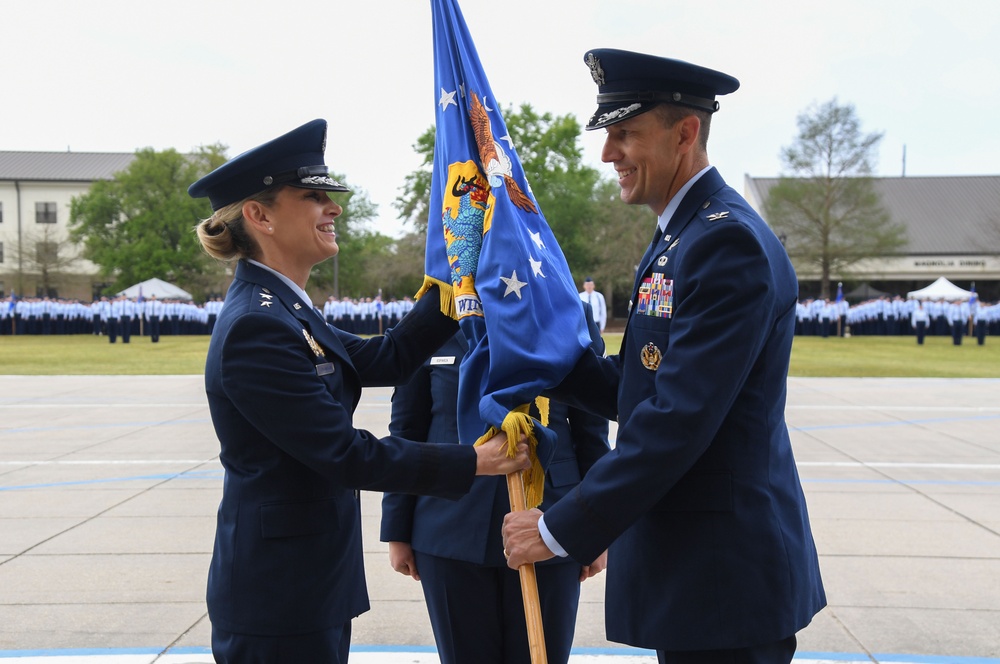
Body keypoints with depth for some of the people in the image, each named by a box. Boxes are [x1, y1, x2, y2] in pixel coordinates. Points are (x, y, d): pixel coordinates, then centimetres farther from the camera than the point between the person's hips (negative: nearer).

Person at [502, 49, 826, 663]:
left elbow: (678, 421, -25)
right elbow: (633, 389, 12)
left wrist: (563, 529, -20)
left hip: (724, 571, -9)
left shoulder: (729, 242, -19)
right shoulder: (681, 236, 13)